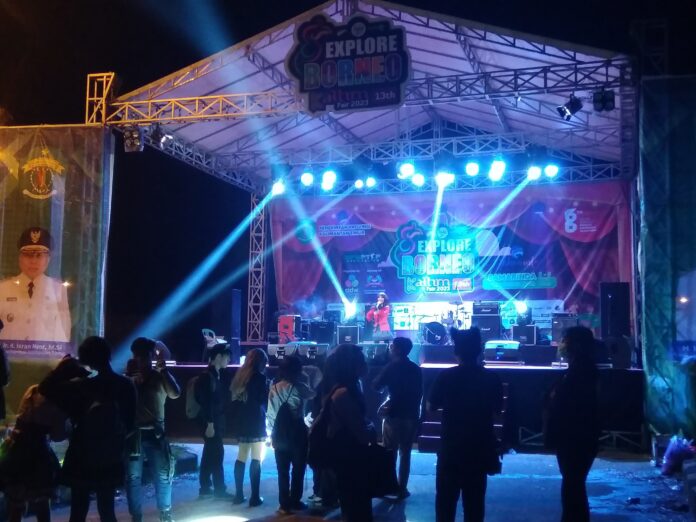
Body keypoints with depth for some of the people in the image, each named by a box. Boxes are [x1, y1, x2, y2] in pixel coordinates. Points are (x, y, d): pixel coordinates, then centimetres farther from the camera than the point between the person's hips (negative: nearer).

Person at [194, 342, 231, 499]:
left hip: (216, 421, 9)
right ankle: (219, 489, 5)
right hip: (211, 422, -9)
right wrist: (209, 423, -22)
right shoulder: (207, 376, -16)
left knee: (210, 454, 13)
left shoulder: (217, 374, 11)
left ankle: (205, 488, 22)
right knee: (217, 454, -3)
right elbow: (206, 402, -20)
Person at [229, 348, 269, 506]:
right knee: (256, 459, -1)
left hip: (242, 423, 7)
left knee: (241, 457, 12)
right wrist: (269, 388, 6)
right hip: (256, 423, -6)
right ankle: (255, 497, 0)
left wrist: (238, 419, 15)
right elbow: (265, 399, -9)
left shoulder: (240, 375, 8)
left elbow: (234, 398, 12)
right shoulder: (259, 377, -12)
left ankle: (239, 494, 15)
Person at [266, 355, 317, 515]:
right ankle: (295, 501, 15)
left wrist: (272, 432, 9)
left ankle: (284, 504, 11)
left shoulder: (273, 389, -1)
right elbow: (313, 394, 8)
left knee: (282, 470, 9)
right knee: (298, 468, 11)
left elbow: (270, 413, 1)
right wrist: (304, 380, 18)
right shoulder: (299, 387, -11)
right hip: (297, 432, -3)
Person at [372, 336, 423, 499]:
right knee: (405, 452, 8)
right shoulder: (416, 369, 5)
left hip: (393, 415, -3)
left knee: (389, 452, 9)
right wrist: (417, 413, 14)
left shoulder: (391, 367, -8)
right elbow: (419, 394, 8)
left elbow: (376, 386, -5)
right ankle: (402, 488, 7)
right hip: (411, 416, 3)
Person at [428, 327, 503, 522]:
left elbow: (431, 407, -4)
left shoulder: (446, 376, -14)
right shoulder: (491, 378, -7)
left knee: (446, 498, 12)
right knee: (474, 499, 12)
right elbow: (497, 408, 6)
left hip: (451, 448, -2)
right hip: (479, 448, 2)